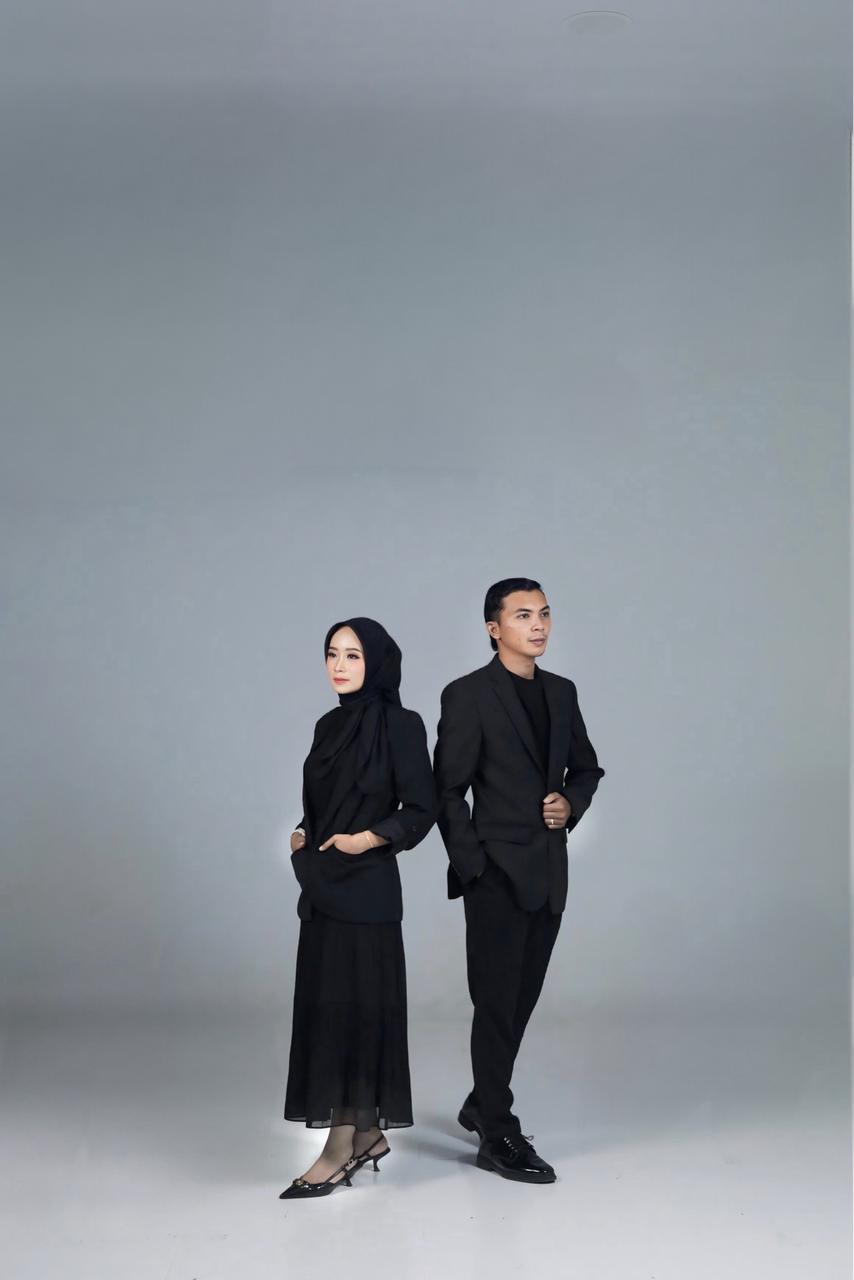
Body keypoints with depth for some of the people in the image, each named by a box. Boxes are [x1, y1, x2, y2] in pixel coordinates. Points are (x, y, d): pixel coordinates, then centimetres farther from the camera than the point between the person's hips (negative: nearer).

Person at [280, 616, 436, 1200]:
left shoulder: (401, 724, -9)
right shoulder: (329, 725, 12)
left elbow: (421, 809, -10)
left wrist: (368, 839, -21)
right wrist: (303, 837, 0)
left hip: (367, 887, -7)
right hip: (323, 886, 7)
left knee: (354, 1008, -3)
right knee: (324, 1005, 10)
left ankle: (341, 1149, 4)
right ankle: (368, 1134, 22)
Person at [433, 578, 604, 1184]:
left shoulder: (562, 691, 10)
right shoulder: (468, 695, -9)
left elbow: (586, 767, 20)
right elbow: (447, 790, -9)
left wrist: (571, 803, -1)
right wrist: (472, 868, -11)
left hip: (549, 872, 6)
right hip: (498, 873, -6)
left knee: (521, 1001, 15)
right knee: (497, 1005, 1)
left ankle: (482, 1104, 32)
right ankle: (499, 1137, 11)